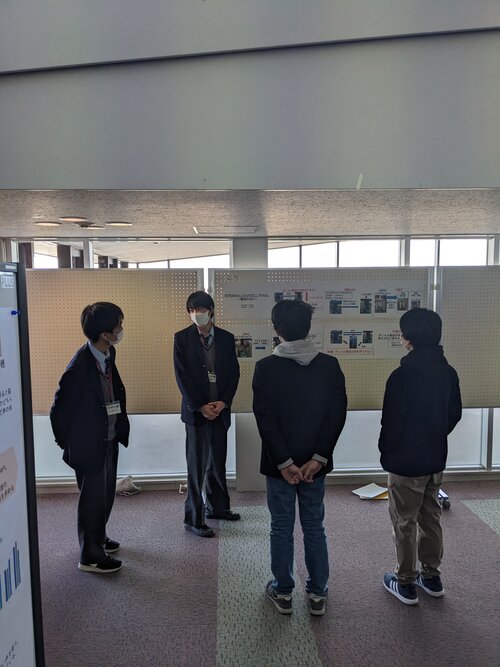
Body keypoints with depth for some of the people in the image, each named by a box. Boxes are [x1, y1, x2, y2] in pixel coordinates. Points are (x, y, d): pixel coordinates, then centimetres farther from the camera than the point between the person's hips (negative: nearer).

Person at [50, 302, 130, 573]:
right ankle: (90, 556, 26)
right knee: (93, 497, 7)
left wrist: (121, 426, 9)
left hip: (109, 439, 8)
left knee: (106, 493, 22)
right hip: (89, 444, -8)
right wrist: (69, 444, -8)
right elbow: (59, 410, -19)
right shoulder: (80, 366, -26)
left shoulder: (108, 354, -2)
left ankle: (97, 536, 44)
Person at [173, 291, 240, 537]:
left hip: (220, 409, 4)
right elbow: (182, 376, -7)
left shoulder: (226, 338, 5)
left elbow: (234, 373, 4)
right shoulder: (182, 338, -3)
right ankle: (194, 519, 11)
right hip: (196, 410, -3)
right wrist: (200, 406, -13)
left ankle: (217, 506, 33)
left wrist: (223, 402, -9)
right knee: (198, 465, 1)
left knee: (218, 462, 15)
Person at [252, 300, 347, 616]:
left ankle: (283, 592, 29)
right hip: (315, 462, 2)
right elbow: (338, 414, -9)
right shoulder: (330, 365, -6)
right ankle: (318, 594, 29)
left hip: (279, 463, -2)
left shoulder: (266, 367, -12)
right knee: (315, 528, 17)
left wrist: (284, 462, -11)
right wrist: (318, 458, -8)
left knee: (282, 528, 14)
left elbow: (265, 418, -16)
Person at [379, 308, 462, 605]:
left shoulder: (402, 375, -23)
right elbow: (455, 414, 9)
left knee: (405, 522, 8)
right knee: (431, 516, 20)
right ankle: (432, 576, 33)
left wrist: (386, 453, -1)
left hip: (406, 461, -6)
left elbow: (392, 421, -17)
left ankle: (406, 583, 21)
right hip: (436, 459, 7)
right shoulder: (448, 372, -1)